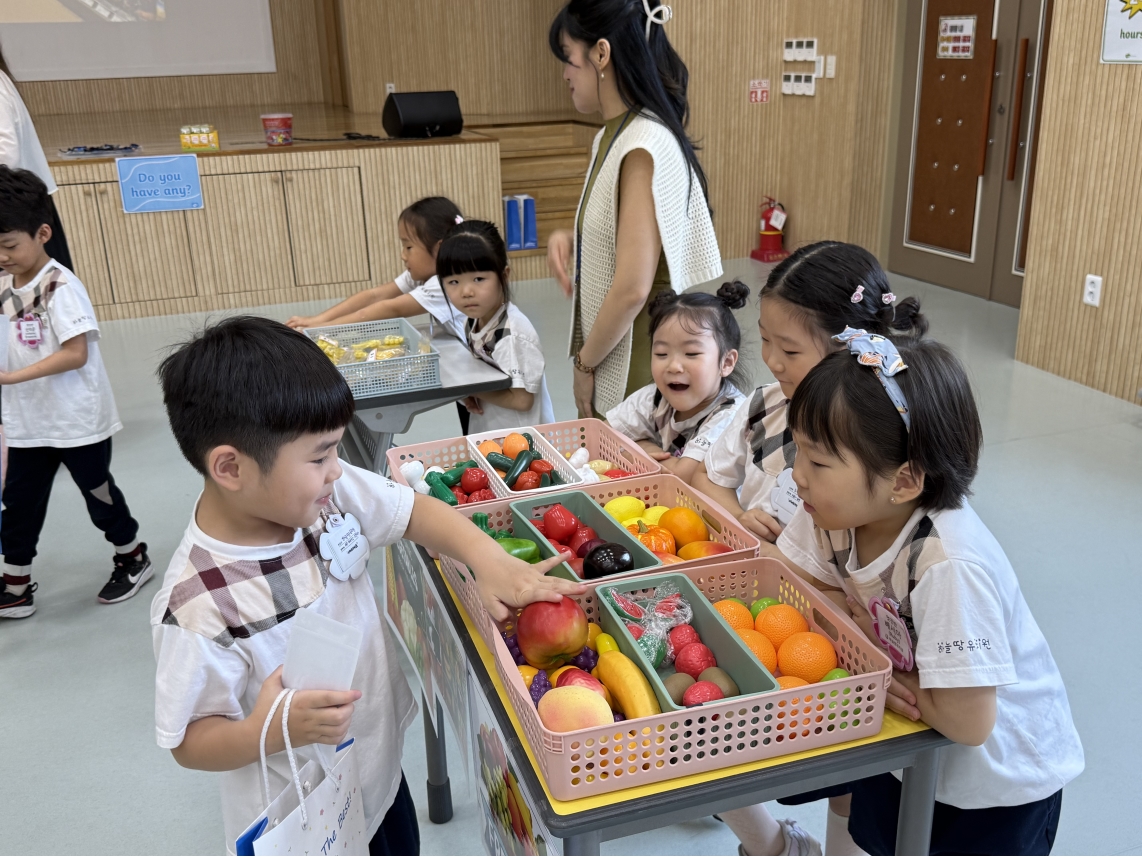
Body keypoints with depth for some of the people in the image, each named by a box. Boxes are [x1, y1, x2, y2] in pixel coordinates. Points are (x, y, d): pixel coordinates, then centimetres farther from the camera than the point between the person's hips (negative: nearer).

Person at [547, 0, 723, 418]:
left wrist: (585, 363, -11)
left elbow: (633, 288, -24)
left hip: (636, 371, -8)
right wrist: (570, 240, -1)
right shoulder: (613, 136, 6)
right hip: (614, 356, 8)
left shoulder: (642, 147, -21)